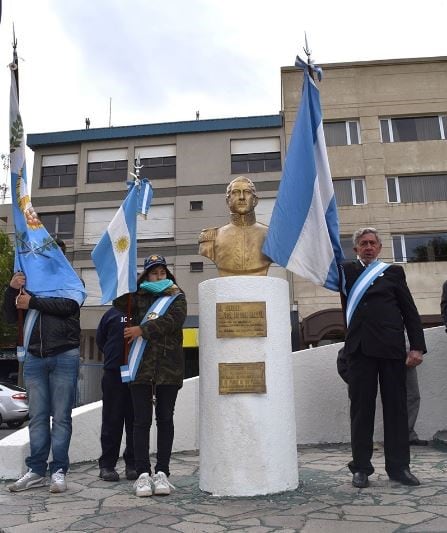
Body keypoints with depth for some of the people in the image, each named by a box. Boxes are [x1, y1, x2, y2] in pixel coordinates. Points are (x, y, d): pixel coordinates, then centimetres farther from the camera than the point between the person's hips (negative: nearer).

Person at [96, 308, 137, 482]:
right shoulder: (113, 313, 5)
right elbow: (100, 340, 13)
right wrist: (114, 358, 8)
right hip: (114, 374, 0)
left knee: (135, 422, 7)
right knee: (112, 421, 6)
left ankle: (133, 464, 19)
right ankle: (107, 465, 16)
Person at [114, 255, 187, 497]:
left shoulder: (177, 297, 10)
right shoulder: (138, 297, 14)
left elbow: (172, 320, -8)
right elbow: (118, 301, -3)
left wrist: (142, 329, -13)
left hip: (169, 367, 0)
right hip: (141, 366, 1)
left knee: (165, 419, 5)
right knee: (141, 420, 1)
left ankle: (162, 472, 13)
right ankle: (143, 473, 7)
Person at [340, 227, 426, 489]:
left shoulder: (393, 272, 11)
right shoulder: (346, 271, 17)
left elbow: (410, 311, 6)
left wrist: (417, 347, -2)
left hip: (391, 347, 0)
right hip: (360, 348, 1)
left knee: (396, 406, 4)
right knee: (361, 407, 3)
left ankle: (399, 466, 15)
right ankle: (361, 467, 11)